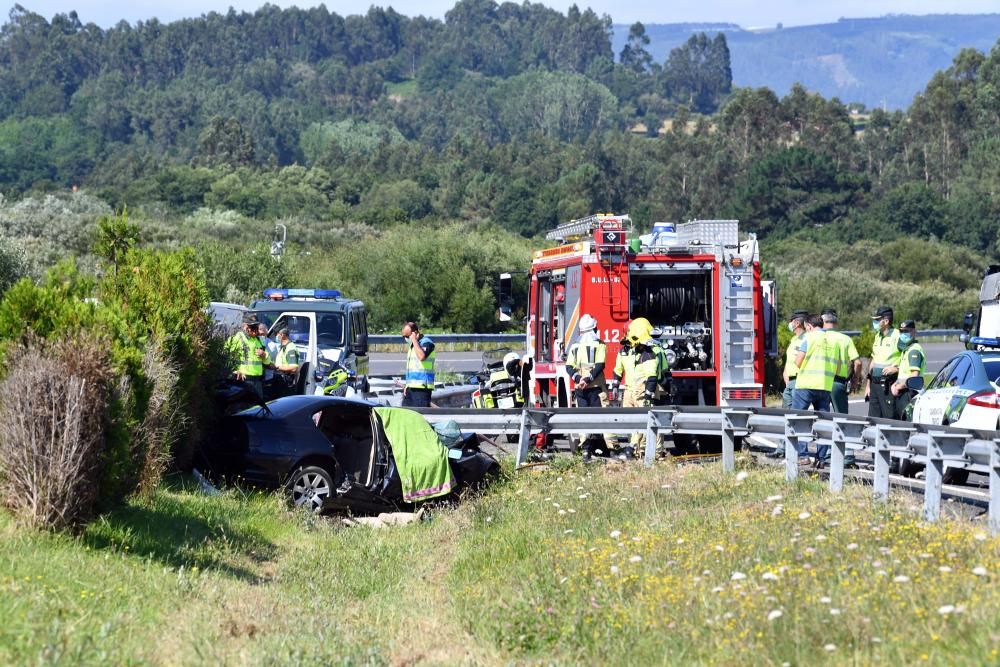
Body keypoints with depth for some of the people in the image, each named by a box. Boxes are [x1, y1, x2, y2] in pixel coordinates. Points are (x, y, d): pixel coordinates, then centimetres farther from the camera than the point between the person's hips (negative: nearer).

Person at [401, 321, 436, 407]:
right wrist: (406, 385, 18)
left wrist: (414, 340, -19)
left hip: (422, 388, -9)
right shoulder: (412, 345, 19)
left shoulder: (427, 343, -8)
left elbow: (421, 356, -29)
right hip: (410, 387, 9)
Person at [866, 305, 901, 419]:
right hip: (875, 384, 8)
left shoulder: (897, 337, -10)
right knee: (873, 417, 8)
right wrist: (868, 384, 21)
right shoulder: (878, 336, 16)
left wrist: (896, 368, -19)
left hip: (888, 386, -8)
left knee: (889, 417, -8)